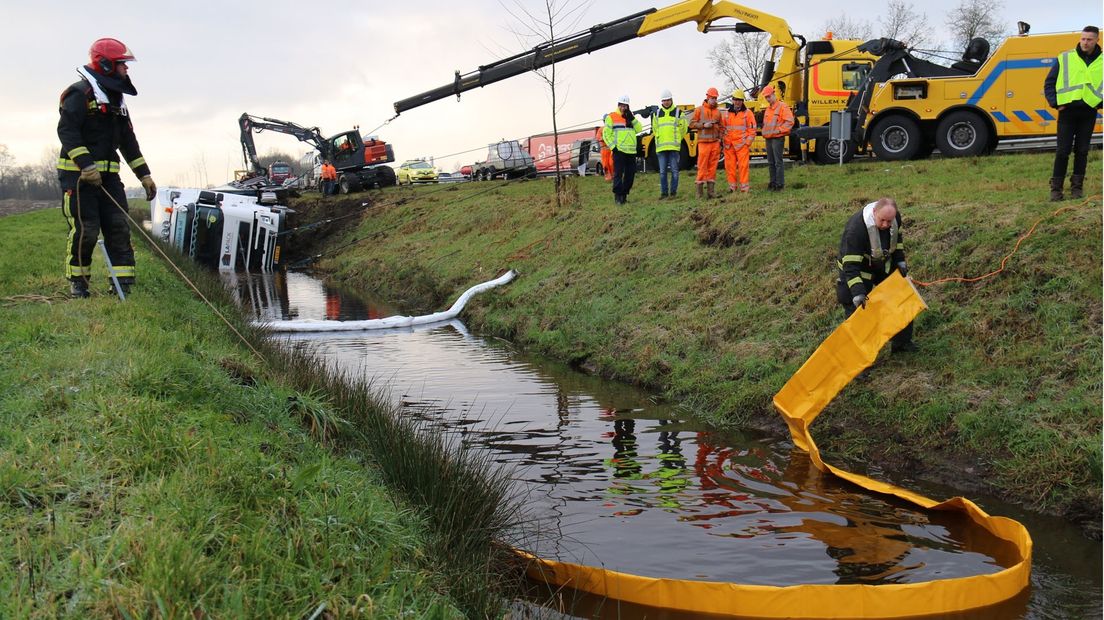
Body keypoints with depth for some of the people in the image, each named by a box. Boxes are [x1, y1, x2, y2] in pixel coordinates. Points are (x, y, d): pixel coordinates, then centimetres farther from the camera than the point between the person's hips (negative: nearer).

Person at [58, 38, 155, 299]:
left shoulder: (116, 99, 19)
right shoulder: (81, 92, -7)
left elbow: (128, 142, 22)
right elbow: (66, 130, -17)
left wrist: (144, 175, 17)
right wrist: (86, 165, -26)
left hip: (108, 174, 8)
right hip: (77, 173, -8)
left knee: (119, 226, 0)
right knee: (85, 229, -9)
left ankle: (123, 285, 2)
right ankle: (77, 282, 8)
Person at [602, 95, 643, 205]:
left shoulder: (631, 117, 17)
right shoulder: (611, 117, 1)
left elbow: (639, 129, 4)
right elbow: (606, 134, -3)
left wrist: (632, 118, -7)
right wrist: (613, 146, -11)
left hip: (631, 151, 6)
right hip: (619, 151, -6)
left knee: (630, 173, 8)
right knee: (618, 173, -8)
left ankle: (624, 194, 18)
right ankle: (618, 196, -5)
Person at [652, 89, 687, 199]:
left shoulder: (678, 113, 5)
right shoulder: (657, 113, 12)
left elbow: (683, 128, 12)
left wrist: (676, 140, 13)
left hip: (674, 146, -2)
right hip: (661, 146, 2)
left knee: (674, 170, -2)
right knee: (662, 171, 3)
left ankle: (673, 192, 5)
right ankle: (664, 192, 8)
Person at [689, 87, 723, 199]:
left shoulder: (718, 112, 15)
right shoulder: (699, 110, 3)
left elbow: (720, 127, 20)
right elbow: (692, 124, -1)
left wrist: (720, 138, 9)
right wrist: (703, 125, -13)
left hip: (715, 142, 4)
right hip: (703, 141, -4)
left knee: (713, 165, 3)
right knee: (702, 165, -8)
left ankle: (710, 189, 6)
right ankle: (699, 188, -5)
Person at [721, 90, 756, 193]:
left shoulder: (747, 113, 2)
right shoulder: (726, 113, 12)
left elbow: (752, 130, 1)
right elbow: (722, 128, 14)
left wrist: (747, 143, -6)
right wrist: (724, 141, 5)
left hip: (742, 145, -3)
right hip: (729, 145, 3)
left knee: (743, 165, -6)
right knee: (730, 166, 4)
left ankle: (744, 186, -2)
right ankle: (732, 186, 12)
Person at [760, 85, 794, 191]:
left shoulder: (782, 106, -7)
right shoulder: (768, 109, 19)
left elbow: (789, 122, -15)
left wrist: (779, 130, -18)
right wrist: (764, 132, 14)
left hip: (777, 138, -8)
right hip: (768, 139, 8)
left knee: (778, 162, -9)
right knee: (770, 162, 11)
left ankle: (780, 184, -6)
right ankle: (773, 182, 19)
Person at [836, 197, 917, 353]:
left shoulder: (894, 217, -19)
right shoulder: (855, 229, -39)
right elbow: (850, 266, -38)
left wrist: (900, 260, -2)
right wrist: (857, 292, -44)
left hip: (884, 265, 6)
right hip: (859, 268, -6)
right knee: (857, 311, -9)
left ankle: (902, 342, 26)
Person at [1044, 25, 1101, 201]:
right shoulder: (1065, 58, 0)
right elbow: (1049, 83, 4)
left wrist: (1099, 102, 1)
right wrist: (1056, 103, -4)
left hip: (1088, 112, 2)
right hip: (1067, 110, -2)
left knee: (1082, 151, 6)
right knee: (1063, 151, -3)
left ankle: (1077, 187, 15)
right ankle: (1056, 188, 2)